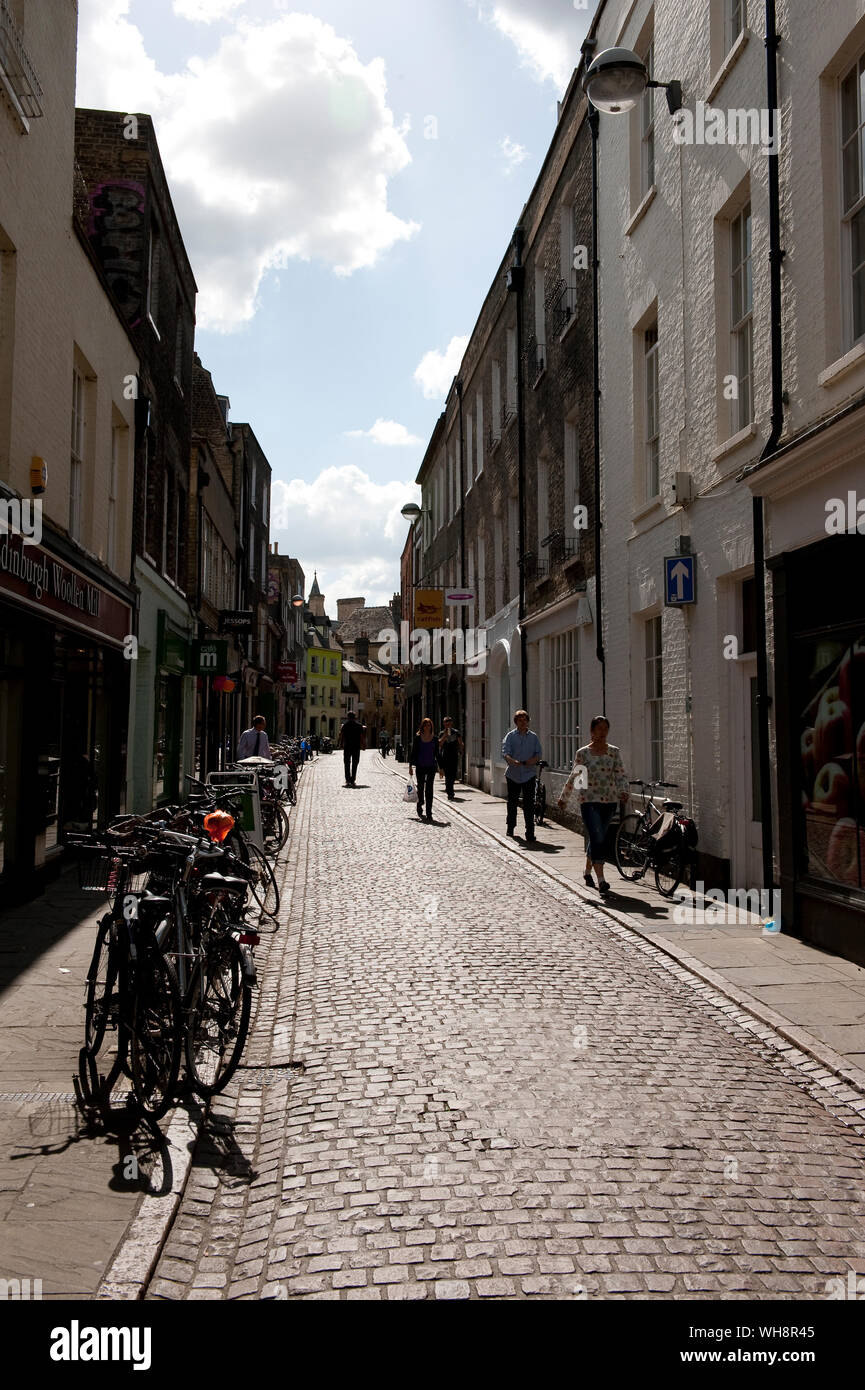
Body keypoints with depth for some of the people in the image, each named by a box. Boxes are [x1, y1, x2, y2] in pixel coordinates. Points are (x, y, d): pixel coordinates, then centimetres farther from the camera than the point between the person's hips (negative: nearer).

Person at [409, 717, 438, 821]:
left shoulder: (434, 738, 4)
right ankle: (419, 811, 22)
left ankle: (429, 813, 3)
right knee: (420, 788, 4)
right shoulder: (418, 737, 0)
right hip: (420, 767, -1)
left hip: (431, 766, 1)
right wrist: (410, 766, -1)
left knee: (429, 790, 1)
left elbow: (437, 753, 9)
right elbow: (413, 752, 3)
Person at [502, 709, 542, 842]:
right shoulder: (510, 736, 2)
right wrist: (513, 761, -30)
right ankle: (510, 828, 33)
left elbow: (539, 753, 4)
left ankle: (530, 834, -6)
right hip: (513, 775, 0)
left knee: (529, 805, -7)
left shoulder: (533, 737, 8)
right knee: (512, 803, 13)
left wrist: (532, 760, -17)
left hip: (529, 775, 0)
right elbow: (505, 753, -10)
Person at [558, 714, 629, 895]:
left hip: (609, 801, 3)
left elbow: (621, 774, 0)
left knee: (596, 838, 14)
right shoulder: (583, 753, -1)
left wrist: (623, 791, -19)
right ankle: (601, 881, -16)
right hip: (589, 801, -3)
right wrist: (563, 798, 13)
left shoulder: (614, 752, 5)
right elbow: (573, 777, 7)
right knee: (597, 839, -13)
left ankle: (588, 871, 36)